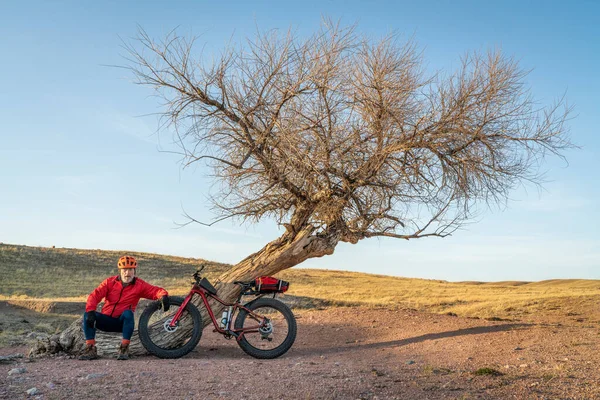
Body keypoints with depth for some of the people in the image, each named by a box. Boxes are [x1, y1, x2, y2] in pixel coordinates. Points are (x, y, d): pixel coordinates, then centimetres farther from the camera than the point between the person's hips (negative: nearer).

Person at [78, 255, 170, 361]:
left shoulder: (139, 285, -4)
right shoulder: (110, 282, -1)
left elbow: (156, 290, -12)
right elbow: (95, 295, -11)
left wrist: (163, 296, -36)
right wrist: (90, 311, -29)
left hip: (122, 322, -2)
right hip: (106, 321, 2)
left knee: (128, 313, -34)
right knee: (87, 315, -22)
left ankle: (124, 348, -25)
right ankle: (90, 349, -18)